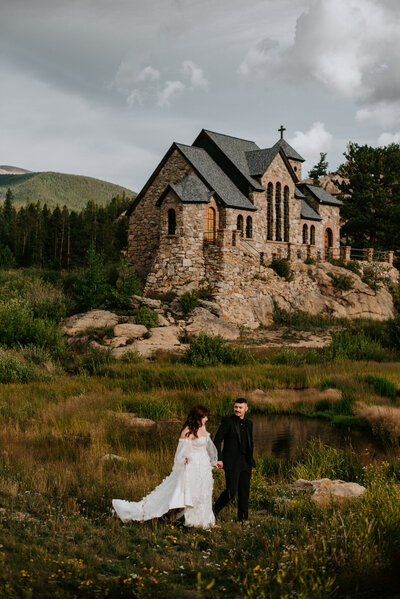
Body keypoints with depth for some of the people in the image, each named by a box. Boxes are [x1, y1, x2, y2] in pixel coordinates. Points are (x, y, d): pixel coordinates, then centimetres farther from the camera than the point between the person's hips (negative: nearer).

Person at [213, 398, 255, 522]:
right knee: (231, 491, -9)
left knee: (244, 491, 5)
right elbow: (217, 440, -8)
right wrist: (218, 459, -16)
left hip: (245, 463, 5)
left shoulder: (249, 423, 11)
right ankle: (216, 509, 14)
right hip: (231, 463, -5)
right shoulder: (227, 422, -6)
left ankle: (243, 519, 14)